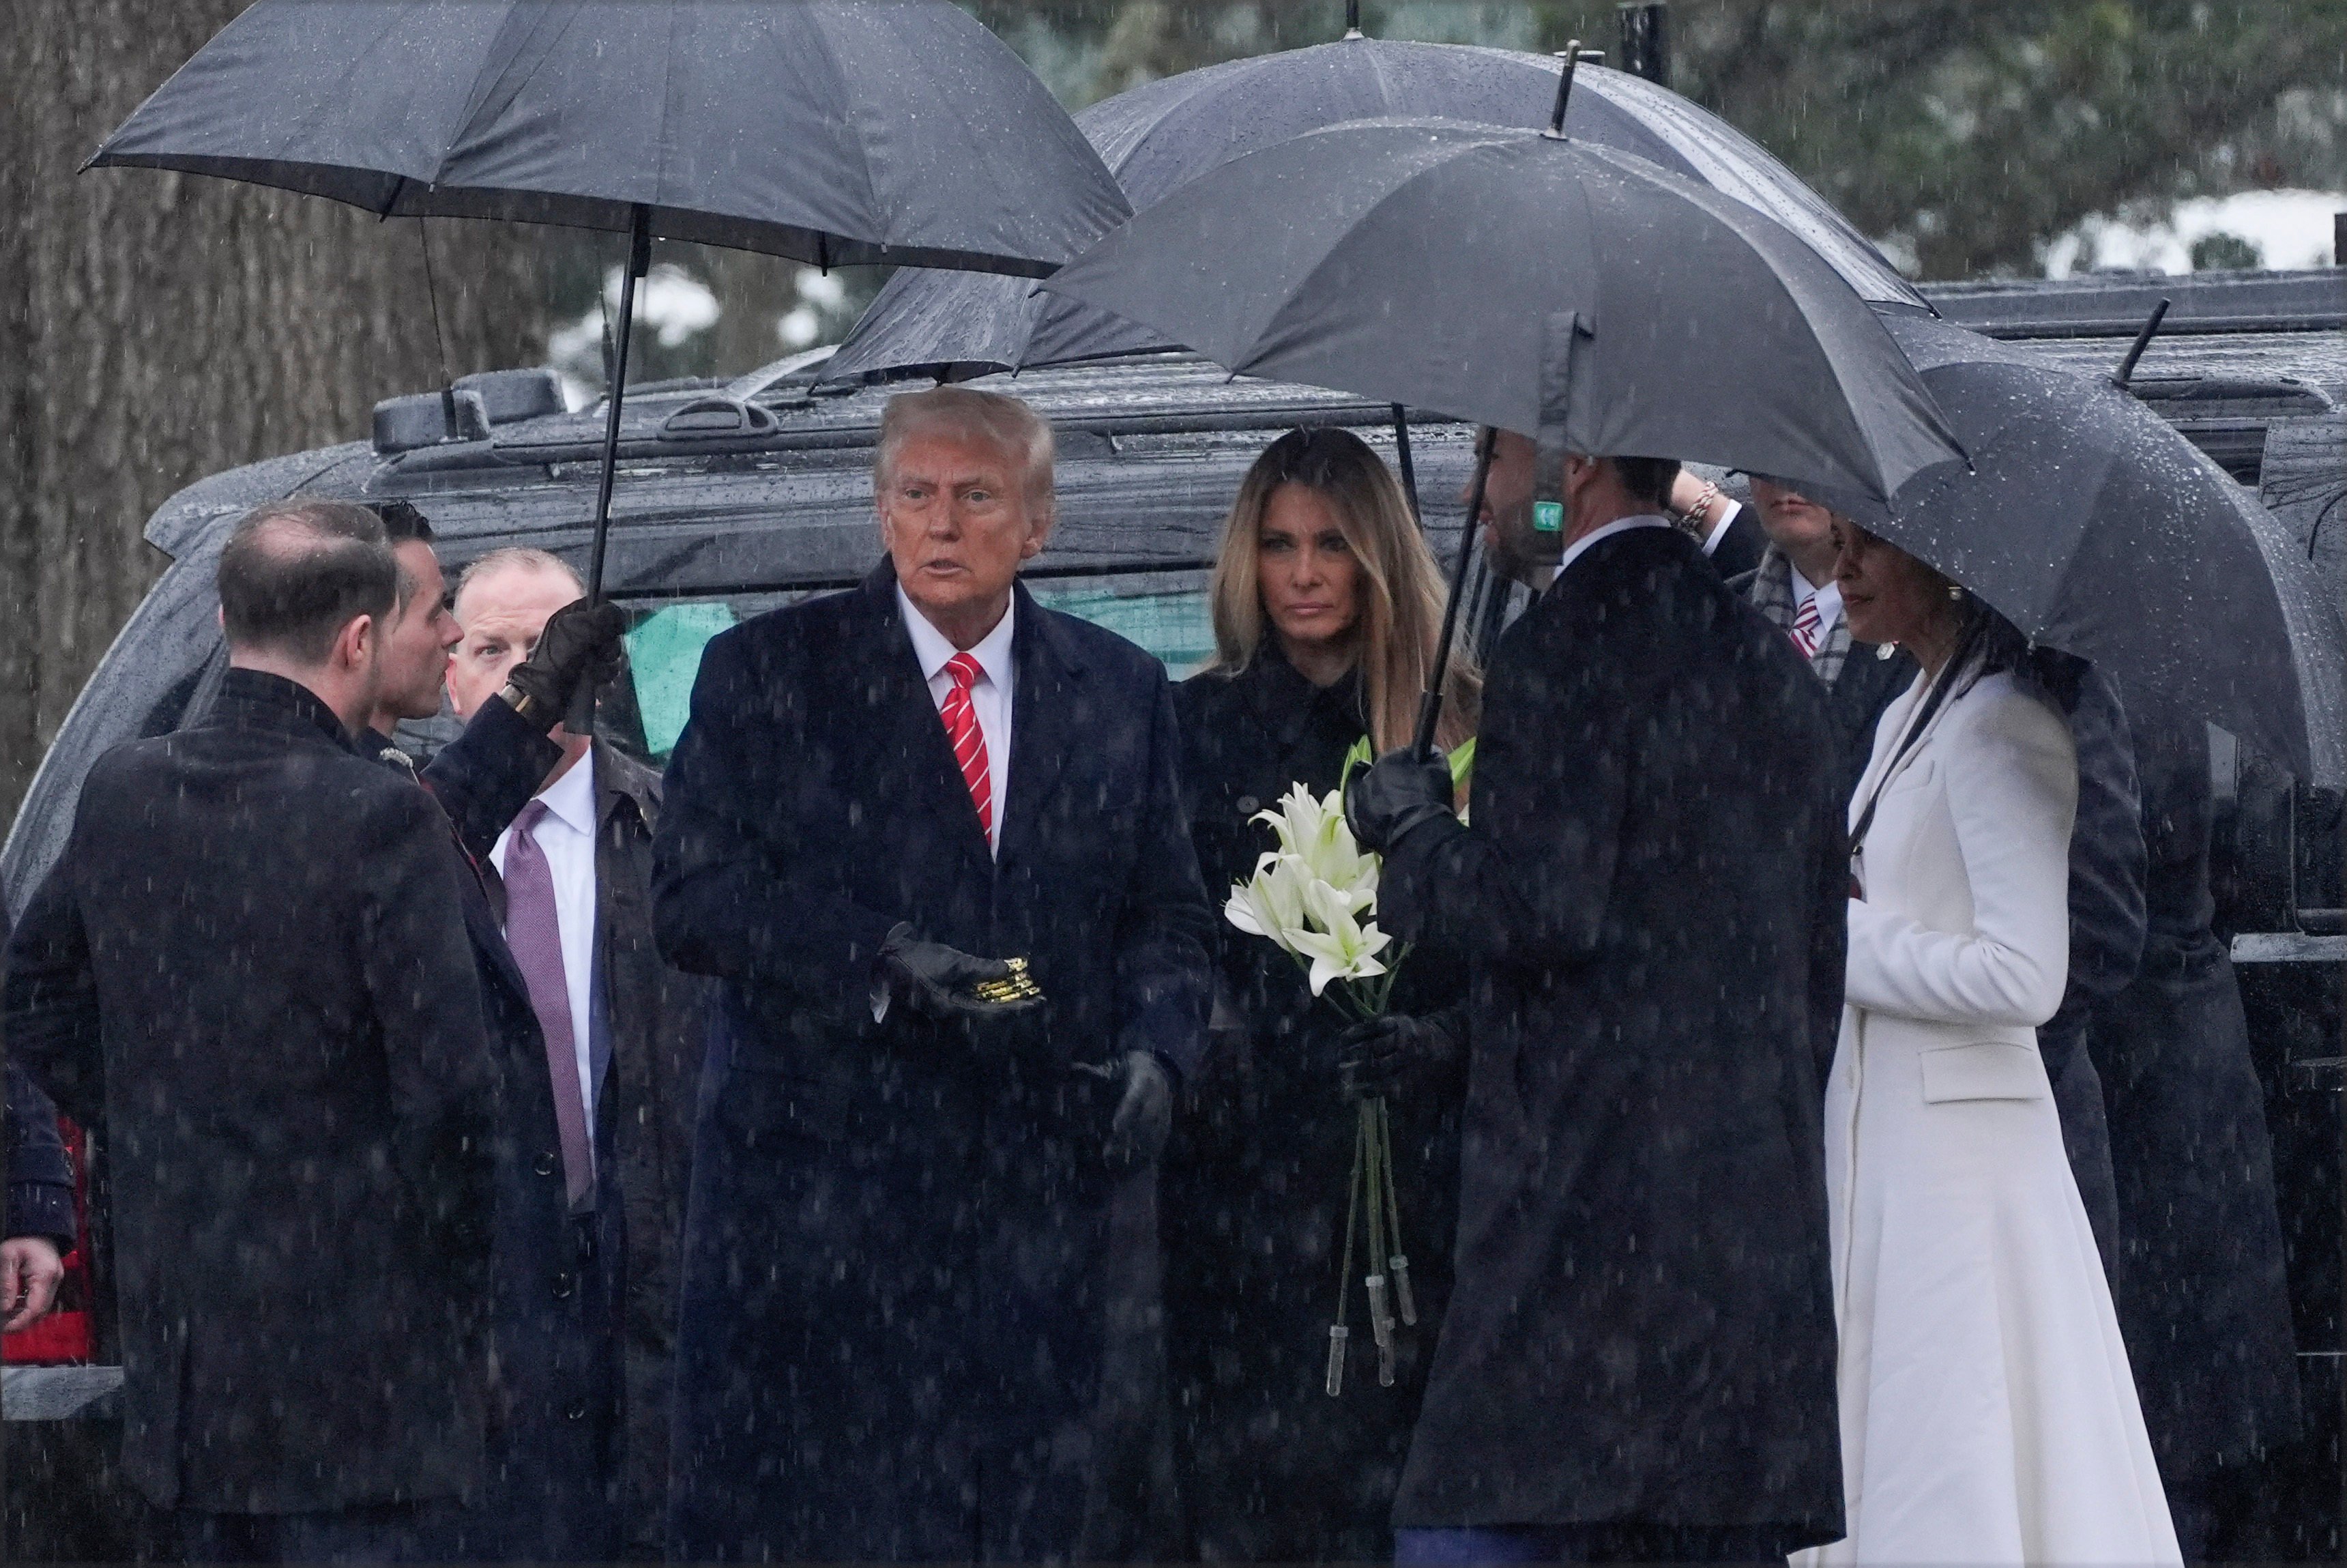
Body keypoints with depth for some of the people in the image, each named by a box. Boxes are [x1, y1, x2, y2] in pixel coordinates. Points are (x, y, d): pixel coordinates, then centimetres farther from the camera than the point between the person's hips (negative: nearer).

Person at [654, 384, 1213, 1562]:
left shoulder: (1121, 694, 12)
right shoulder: (767, 673, 3)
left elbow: (1167, 915, 15)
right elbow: (690, 900, -4)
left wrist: (1155, 1048, -6)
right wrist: (880, 959, -18)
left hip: (1038, 1194, 3)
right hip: (818, 1188, -2)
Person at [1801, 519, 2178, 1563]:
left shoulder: (2002, 730, -14)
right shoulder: (1909, 719, 15)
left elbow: (2023, 974, -21)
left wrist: (1837, 943, -14)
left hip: (1952, 1152, -10)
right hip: (1878, 1132, 10)